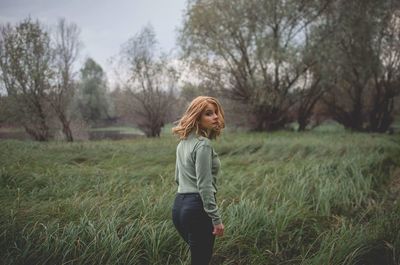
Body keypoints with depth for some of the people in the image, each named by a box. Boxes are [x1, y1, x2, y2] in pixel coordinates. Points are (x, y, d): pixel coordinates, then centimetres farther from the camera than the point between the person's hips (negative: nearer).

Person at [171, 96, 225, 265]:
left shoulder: (183, 142, 13)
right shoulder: (203, 144, -15)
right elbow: (204, 186, -20)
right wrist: (216, 218, -17)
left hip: (179, 205, 9)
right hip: (197, 208, -9)